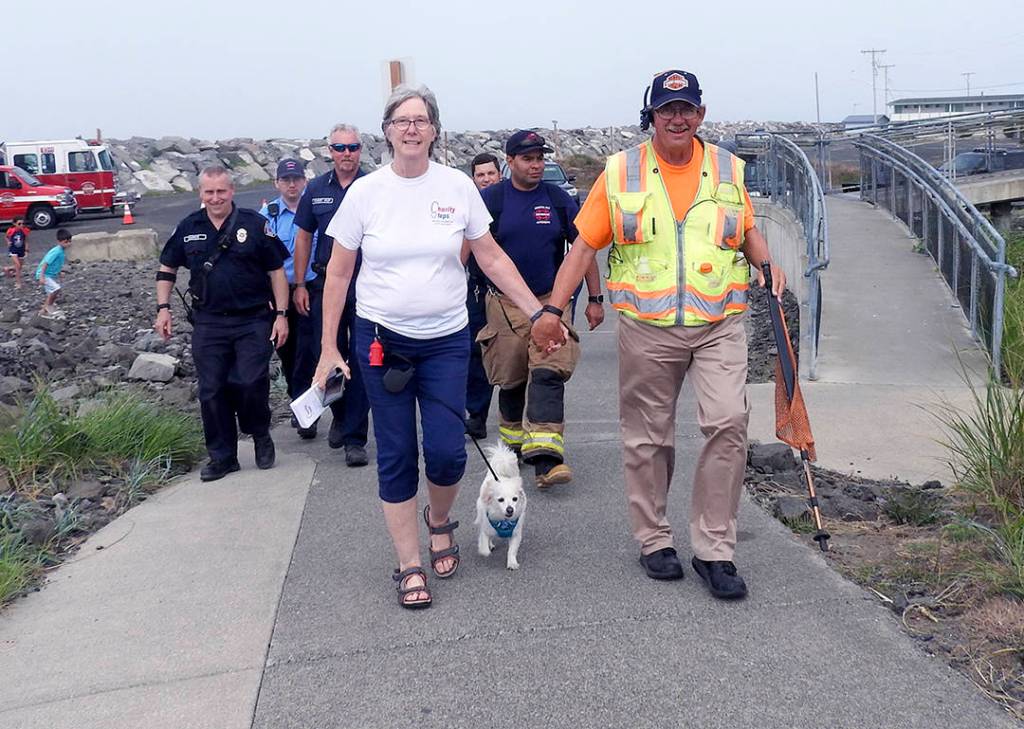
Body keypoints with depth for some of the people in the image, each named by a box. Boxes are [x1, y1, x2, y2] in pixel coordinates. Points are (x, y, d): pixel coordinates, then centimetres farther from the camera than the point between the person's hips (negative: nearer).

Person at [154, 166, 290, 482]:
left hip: (253, 322, -3)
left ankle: (261, 437, 17)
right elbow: (167, 268, 17)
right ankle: (222, 456, 18)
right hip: (208, 323, 3)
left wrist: (281, 314, -6)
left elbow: (276, 271, 0)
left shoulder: (255, 224, -3)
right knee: (212, 391, 4)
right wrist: (163, 308, 7)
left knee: (251, 383, -12)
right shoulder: (189, 228, 6)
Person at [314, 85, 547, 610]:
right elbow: (338, 274, 3)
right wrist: (328, 347, 1)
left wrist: (538, 312, 0)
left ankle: (438, 519, 29)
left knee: (446, 452, -5)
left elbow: (492, 258, 5)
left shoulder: (457, 186, -1)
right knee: (396, 457, 4)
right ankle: (409, 566, 18)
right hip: (382, 339, 0)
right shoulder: (365, 191, -2)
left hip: (447, 340, 0)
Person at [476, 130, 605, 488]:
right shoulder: (489, 200, -1)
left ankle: (546, 458, -21)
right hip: (505, 304, 0)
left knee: (549, 373, -14)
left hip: (551, 299, 0)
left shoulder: (559, 200, 4)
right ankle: (514, 442, 31)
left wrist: (595, 299, 6)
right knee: (511, 379, 10)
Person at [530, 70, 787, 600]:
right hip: (647, 328, -1)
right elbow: (585, 245, 3)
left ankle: (714, 549, -1)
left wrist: (767, 263, 2)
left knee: (728, 424, -13)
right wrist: (553, 309, -5)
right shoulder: (620, 173, 3)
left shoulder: (727, 169, 10)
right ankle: (653, 540, 25)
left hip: (719, 324, 1)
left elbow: (746, 230, 23)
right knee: (648, 437, 7)